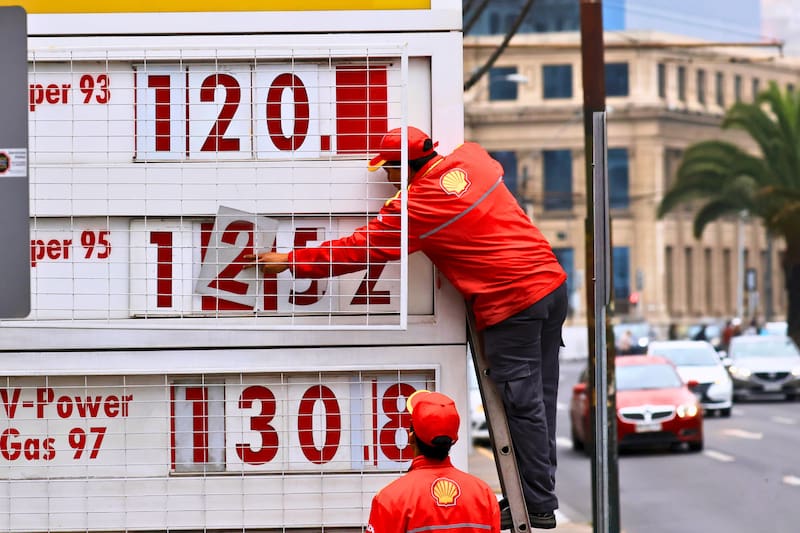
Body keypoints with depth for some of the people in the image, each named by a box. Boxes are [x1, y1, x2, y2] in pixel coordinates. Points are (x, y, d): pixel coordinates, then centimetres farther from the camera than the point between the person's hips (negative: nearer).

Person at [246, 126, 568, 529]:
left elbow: (357, 250, -7)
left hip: (512, 305, -8)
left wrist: (290, 262, 2)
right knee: (541, 398, 13)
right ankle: (540, 493, 22)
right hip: (553, 283, 8)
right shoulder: (472, 157, 7)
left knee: (523, 405, 0)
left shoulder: (413, 207, -12)